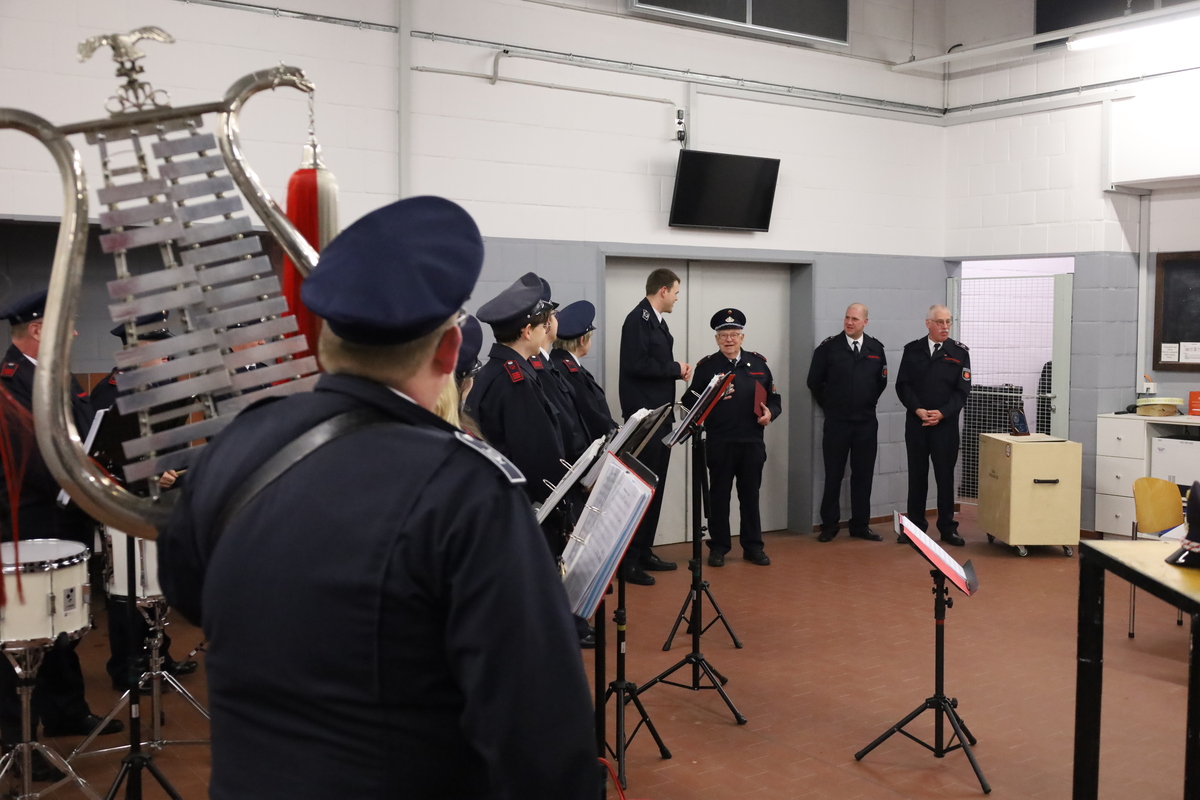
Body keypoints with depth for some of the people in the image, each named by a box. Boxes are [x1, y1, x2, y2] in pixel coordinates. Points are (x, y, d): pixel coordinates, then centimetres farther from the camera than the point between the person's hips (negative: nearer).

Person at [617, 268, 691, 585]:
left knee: (655, 487, 14)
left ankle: (644, 552, 23)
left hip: (660, 415, 10)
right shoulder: (638, 319, -14)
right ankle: (628, 559, 1)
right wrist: (676, 368, -14)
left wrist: (676, 370, -2)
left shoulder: (657, 321, 15)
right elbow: (637, 364, -24)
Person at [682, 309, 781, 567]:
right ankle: (718, 547, 15)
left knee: (750, 495, 10)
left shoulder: (758, 362, 10)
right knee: (719, 495, 5)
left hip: (752, 442, 2)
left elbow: (774, 399, 13)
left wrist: (770, 413, -7)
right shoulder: (706, 366, 2)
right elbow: (690, 402, -1)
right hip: (719, 444, -2)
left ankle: (753, 546, 20)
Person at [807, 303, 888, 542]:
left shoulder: (876, 349, 4)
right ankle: (829, 525, 14)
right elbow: (814, 381, 2)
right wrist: (829, 406, 5)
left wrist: (868, 404, 12)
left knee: (863, 475, 8)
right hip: (836, 422, -2)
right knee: (833, 475, 5)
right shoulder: (828, 347, -5)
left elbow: (882, 381, 15)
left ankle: (860, 525, 17)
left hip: (866, 422, 2)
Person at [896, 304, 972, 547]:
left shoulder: (959, 352, 2)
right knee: (917, 474, 7)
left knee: (945, 475, 3)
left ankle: (947, 528, 11)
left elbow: (963, 390, -2)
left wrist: (942, 413, -14)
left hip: (945, 424, -1)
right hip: (916, 422, 1)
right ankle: (915, 526, 15)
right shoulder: (912, 350, 5)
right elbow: (902, 385, 2)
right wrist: (917, 409, -13)